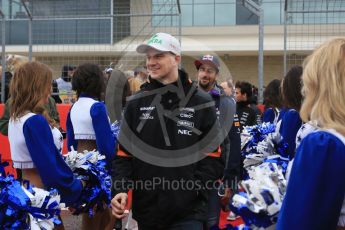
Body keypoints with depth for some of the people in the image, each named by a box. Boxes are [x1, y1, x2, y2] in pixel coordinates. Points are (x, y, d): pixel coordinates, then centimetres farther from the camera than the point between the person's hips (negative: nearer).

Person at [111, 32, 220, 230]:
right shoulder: (136, 103, 7)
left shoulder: (201, 103, 0)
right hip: (146, 208, 3)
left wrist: (194, 188, -12)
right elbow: (124, 152, 7)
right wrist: (121, 189, -8)